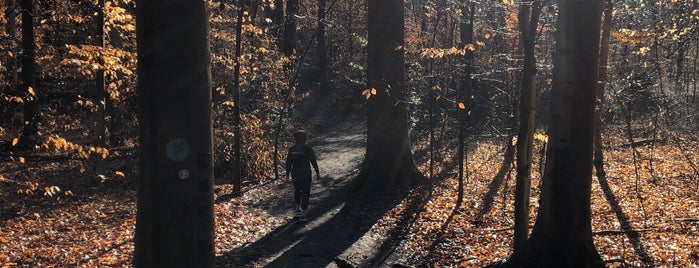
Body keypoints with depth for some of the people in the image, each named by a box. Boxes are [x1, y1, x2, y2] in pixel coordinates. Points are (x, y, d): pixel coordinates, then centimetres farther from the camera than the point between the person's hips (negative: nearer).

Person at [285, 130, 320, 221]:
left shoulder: (292, 149, -2)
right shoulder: (308, 149, -13)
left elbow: (288, 162, 2)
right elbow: (313, 161, -8)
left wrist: (287, 174, 13)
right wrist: (317, 172, 4)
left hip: (295, 174, 4)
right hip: (305, 174, -4)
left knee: (297, 191, 24)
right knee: (305, 193, 4)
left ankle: (298, 210, 29)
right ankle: (303, 214, 3)